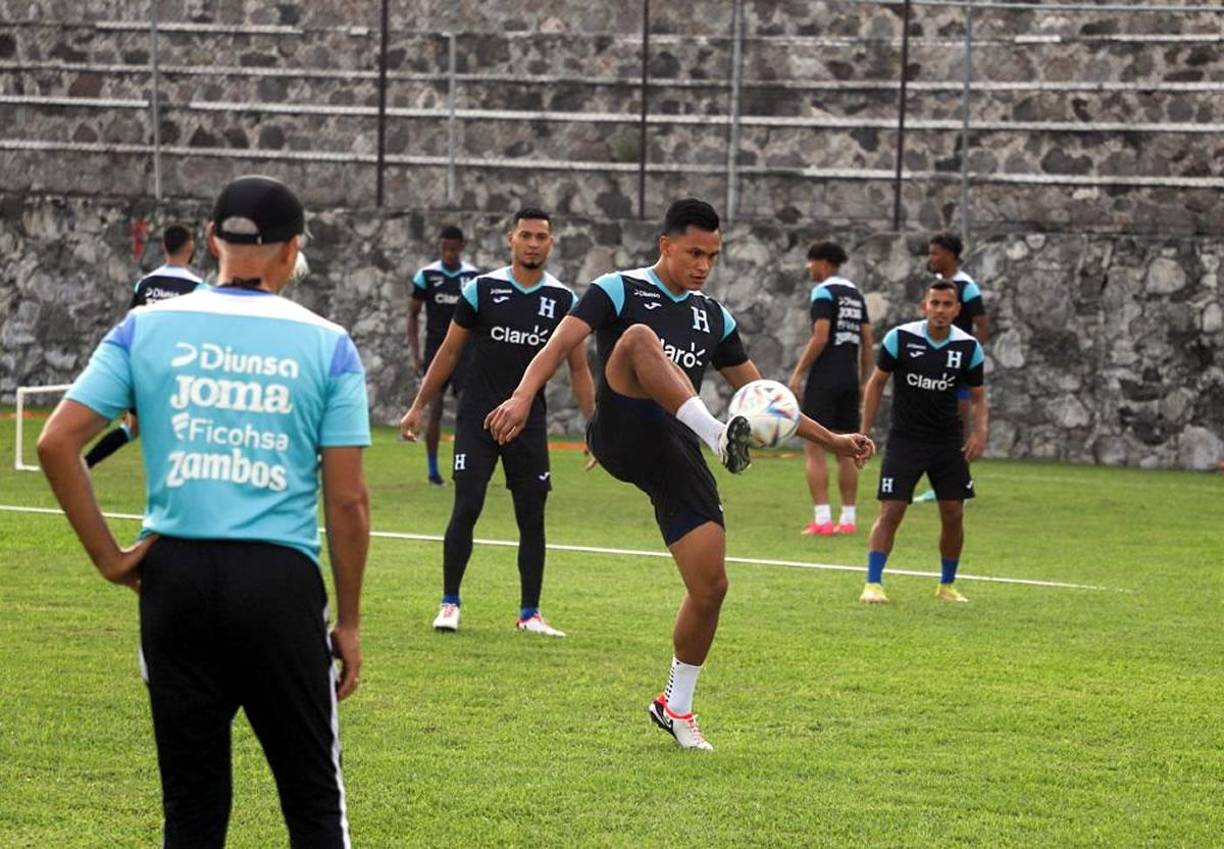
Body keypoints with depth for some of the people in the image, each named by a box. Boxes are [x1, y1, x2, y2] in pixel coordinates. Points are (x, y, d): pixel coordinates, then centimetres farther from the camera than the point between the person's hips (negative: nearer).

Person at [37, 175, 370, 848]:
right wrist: (349, 621, 7)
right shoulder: (326, 345, 1)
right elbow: (347, 499, -1)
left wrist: (107, 556, 5)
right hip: (279, 578, -2)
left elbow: (56, 443, -1)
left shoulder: (148, 327, 5)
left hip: (175, 573, 2)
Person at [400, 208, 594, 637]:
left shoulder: (563, 299, 2)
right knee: (466, 508, -10)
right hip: (477, 418, -2)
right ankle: (449, 604, 1)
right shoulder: (482, 289, -2)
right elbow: (450, 351, 6)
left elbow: (578, 368, 9)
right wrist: (418, 407, 4)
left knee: (532, 518, 1)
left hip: (529, 423, 2)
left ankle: (529, 613, 10)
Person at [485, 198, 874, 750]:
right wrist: (523, 395, -29)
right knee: (639, 336, -30)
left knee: (710, 587, -3)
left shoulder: (713, 317, 20)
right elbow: (562, 342, -10)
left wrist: (831, 440, 21)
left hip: (677, 455, 5)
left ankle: (676, 706, 18)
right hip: (622, 437, -5)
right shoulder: (619, 291, 5)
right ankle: (719, 434, -45)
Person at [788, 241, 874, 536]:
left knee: (813, 448, -5)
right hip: (849, 380, 7)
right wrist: (863, 379, 19)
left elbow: (820, 338, -16)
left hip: (824, 379, -7)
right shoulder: (856, 294, 14)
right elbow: (867, 342, 13)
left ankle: (822, 519, -13)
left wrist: (798, 373, -11)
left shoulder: (824, 292, -9)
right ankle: (848, 518, 9)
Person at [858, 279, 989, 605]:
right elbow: (876, 383, 2)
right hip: (904, 440, -3)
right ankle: (872, 584, -5)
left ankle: (947, 586, 18)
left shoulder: (969, 348, -4)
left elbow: (978, 397, 7)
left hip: (948, 441, 3)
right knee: (891, 512, -10)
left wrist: (980, 431, -11)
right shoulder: (900, 338, -9)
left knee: (953, 514, 2)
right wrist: (864, 432, -1)